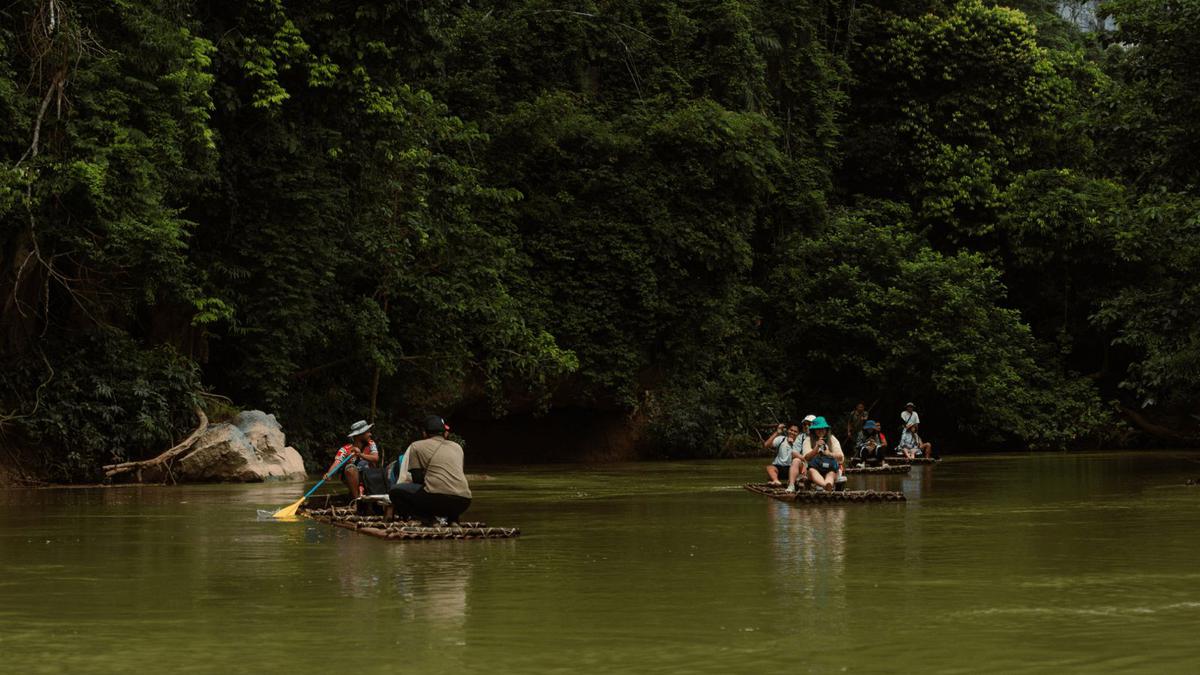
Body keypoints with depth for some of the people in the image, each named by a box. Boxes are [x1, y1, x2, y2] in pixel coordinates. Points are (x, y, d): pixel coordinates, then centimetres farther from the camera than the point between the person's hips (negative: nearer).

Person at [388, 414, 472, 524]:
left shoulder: (416, 446, 12)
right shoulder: (457, 447, 24)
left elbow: (416, 478, 10)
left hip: (437, 497, -5)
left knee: (395, 492, 10)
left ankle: (425, 517, -6)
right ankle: (451, 517, 13)